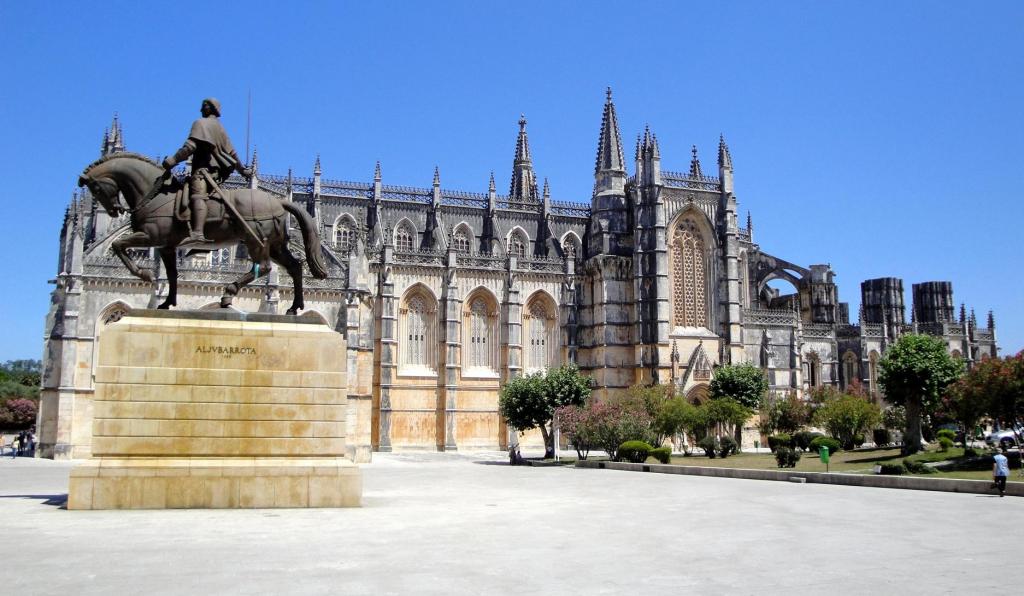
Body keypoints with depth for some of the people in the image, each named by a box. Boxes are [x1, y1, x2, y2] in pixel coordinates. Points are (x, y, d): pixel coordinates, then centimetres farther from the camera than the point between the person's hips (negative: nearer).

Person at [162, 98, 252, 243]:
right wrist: (242, 170, 45)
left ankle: (197, 233, -51)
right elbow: (232, 153, 34)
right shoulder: (220, 128, 29)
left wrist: (173, 160, -14)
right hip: (217, 172, 10)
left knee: (197, 196, -28)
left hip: (203, 168, -10)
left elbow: (190, 146, -11)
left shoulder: (201, 123, 3)